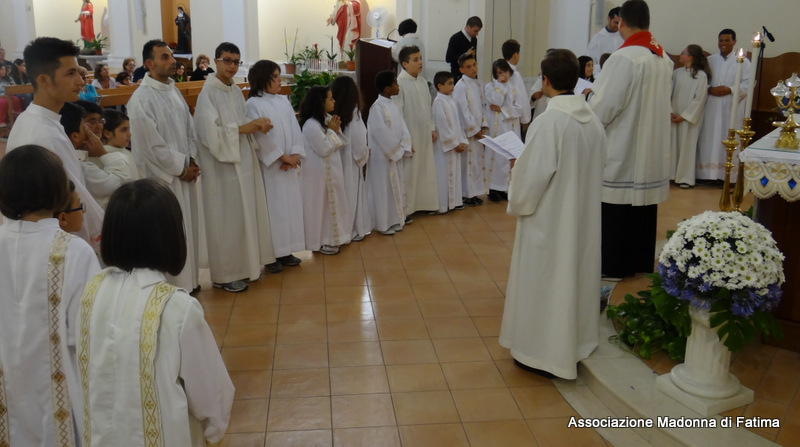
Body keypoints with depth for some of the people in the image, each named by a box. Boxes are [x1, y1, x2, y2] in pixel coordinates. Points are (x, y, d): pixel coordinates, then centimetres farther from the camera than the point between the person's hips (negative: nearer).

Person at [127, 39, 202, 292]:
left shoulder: (173, 90, 8)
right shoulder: (141, 99, -16)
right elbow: (151, 146, -18)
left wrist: (192, 161, 0)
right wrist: (181, 168, -12)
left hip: (185, 172, 8)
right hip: (162, 177, -8)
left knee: (187, 227, 15)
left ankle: (187, 279, 29)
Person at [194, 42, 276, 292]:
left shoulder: (236, 91, 10)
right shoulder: (208, 93, -13)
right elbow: (211, 132, -21)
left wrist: (256, 126, -6)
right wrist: (243, 128, -19)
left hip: (244, 162, 8)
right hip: (222, 165, -7)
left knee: (245, 214, 12)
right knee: (226, 219, -1)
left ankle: (244, 266, 25)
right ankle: (224, 275, 11)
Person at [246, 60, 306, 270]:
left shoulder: (284, 101, 12)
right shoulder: (253, 104, -7)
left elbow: (295, 130, 6)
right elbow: (261, 137, -14)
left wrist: (295, 155, -9)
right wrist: (283, 157, -14)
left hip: (290, 165, 6)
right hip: (269, 167, -6)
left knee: (291, 206, 9)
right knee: (272, 208, -3)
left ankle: (286, 251, 19)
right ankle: (271, 255, 6)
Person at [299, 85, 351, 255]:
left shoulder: (328, 119, 7)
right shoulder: (311, 125, -21)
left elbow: (340, 144, 10)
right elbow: (324, 149, -22)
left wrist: (336, 130, -7)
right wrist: (331, 131, -12)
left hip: (331, 169, 9)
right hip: (318, 172, -9)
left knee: (332, 204, 16)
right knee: (320, 206, 1)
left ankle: (331, 237, 29)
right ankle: (320, 241, 12)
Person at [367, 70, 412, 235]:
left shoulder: (393, 105, 9)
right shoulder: (377, 107, -18)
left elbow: (402, 127, 7)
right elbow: (381, 132, -20)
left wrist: (404, 147, -6)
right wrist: (395, 149, -13)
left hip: (396, 154, 9)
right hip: (382, 155, -8)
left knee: (396, 187, 15)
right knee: (383, 189, 0)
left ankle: (395, 220, 27)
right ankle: (382, 224, 10)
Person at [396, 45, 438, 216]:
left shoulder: (422, 81, 9)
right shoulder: (400, 83, -14)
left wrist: (432, 128, 15)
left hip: (425, 136, 7)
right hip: (410, 137, -7)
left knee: (426, 170, 14)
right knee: (408, 173, -2)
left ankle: (423, 203, 27)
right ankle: (404, 209, 9)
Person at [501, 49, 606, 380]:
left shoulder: (549, 121, -22)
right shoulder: (593, 120, 0)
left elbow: (533, 175, -22)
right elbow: (595, 169, 9)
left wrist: (517, 201, -1)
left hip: (549, 219, -7)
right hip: (584, 216, 7)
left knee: (545, 280, 7)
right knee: (575, 274, 19)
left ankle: (543, 352, 19)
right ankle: (574, 344, 33)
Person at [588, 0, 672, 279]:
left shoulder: (624, 58, -19)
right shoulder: (664, 58, 4)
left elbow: (603, 107, -20)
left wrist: (591, 96, 1)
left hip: (622, 149, -7)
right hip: (651, 146, 7)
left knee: (617, 206, 3)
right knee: (644, 203, 15)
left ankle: (613, 265, 13)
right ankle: (642, 261, 26)